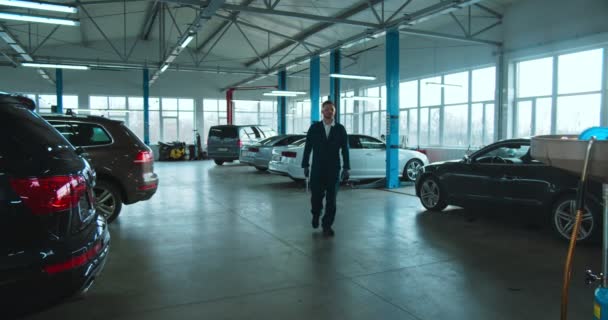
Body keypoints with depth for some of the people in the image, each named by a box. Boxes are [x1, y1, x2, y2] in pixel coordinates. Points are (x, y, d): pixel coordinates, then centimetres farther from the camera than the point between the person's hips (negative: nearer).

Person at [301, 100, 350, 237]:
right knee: (316, 195, 1)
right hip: (317, 169, 0)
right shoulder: (314, 127, 2)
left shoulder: (340, 129, 2)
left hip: (333, 169, 0)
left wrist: (346, 168, -3)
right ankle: (316, 214, 32)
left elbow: (345, 149, 2)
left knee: (331, 198, 0)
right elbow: (307, 147, 3)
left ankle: (327, 225, 12)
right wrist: (305, 165, 0)